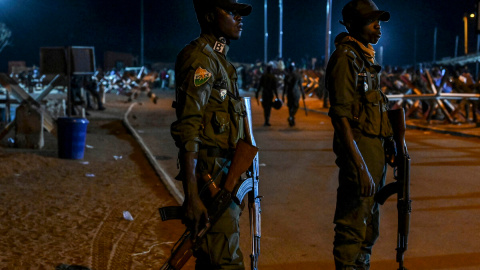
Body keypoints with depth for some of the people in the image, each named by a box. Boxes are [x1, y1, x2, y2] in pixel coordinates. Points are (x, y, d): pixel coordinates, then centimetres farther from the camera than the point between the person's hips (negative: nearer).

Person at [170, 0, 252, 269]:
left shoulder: (218, 58, 16)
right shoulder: (200, 59, -15)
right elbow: (187, 131, -22)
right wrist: (192, 196, -27)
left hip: (224, 174, 10)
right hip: (212, 176, -10)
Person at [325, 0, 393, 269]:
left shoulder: (366, 56, 15)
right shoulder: (346, 57, -14)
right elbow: (341, 115, -21)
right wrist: (360, 167, -26)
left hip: (375, 151, 10)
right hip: (360, 151, -10)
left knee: (369, 226, 18)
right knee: (353, 228, -4)